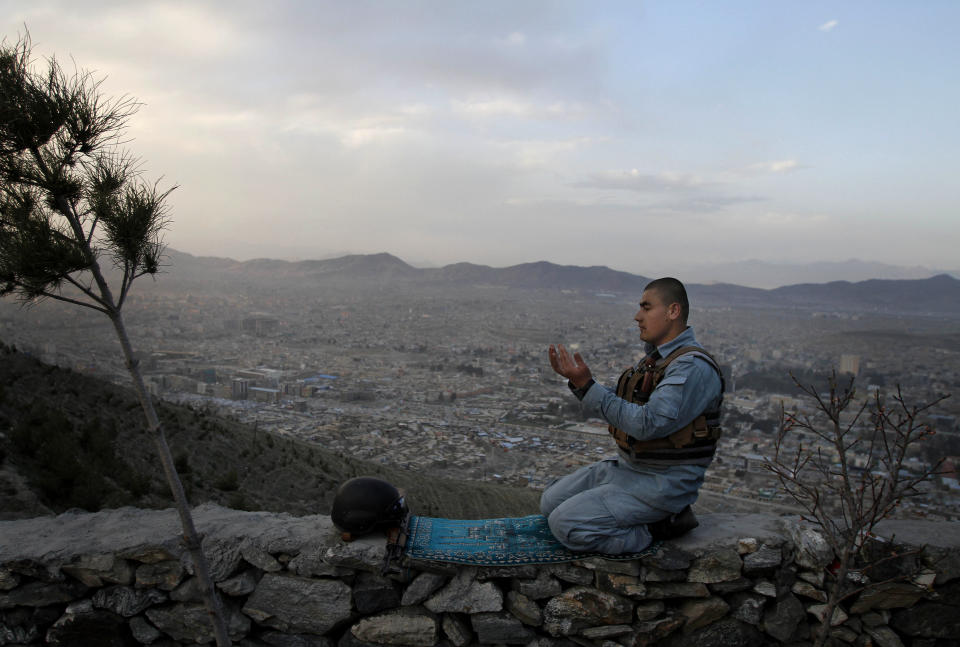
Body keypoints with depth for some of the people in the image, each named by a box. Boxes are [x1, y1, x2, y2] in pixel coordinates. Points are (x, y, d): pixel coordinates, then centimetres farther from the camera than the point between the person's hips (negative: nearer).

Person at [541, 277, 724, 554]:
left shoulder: (693, 367, -21)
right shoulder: (657, 357, 11)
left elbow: (647, 424, -30)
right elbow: (616, 408, 12)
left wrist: (587, 386, -28)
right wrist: (576, 379, -3)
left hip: (661, 482, -10)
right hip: (628, 466, 10)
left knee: (566, 525, -19)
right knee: (550, 502, 10)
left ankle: (655, 530, -3)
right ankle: (655, 519, 8)